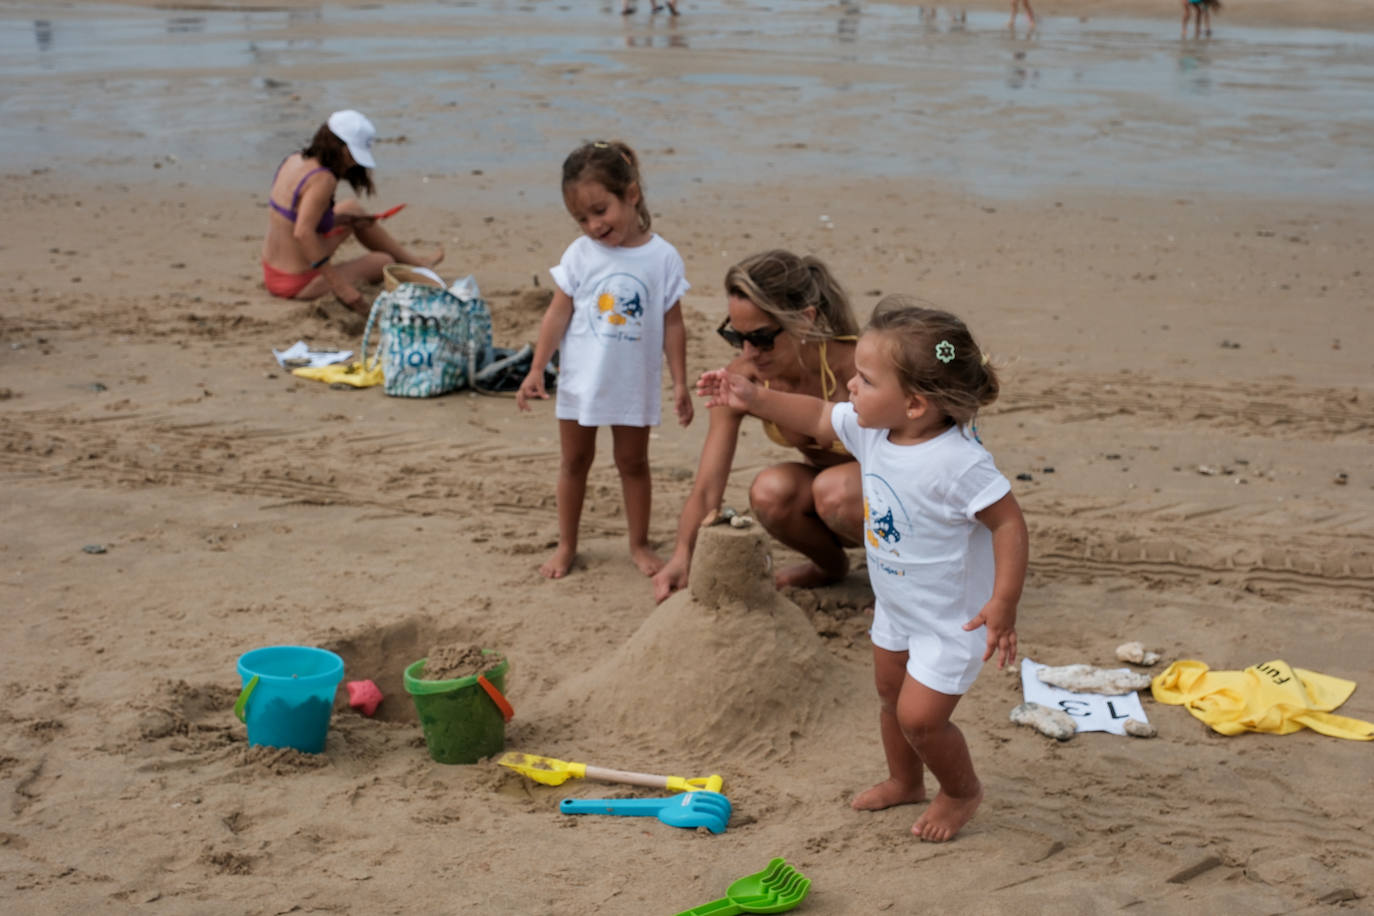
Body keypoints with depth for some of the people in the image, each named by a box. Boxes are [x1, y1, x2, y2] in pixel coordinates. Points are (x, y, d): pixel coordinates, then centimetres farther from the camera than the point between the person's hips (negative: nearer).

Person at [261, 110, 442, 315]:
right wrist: (340, 286, -32)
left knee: (353, 208, 26)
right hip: (299, 285, -9)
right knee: (384, 261, 12)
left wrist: (339, 220, 7)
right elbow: (303, 233, -34)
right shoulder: (323, 179, -24)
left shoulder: (293, 160, 3)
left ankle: (414, 260, 41)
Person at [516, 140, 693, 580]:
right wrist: (536, 370, -5)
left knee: (633, 462, 11)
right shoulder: (580, 254, -4)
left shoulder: (662, 257, -7)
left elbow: (672, 324, -3)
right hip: (580, 381, 1)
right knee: (574, 461, 12)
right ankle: (566, 545, 24)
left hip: (634, 384, -1)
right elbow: (558, 315, -1)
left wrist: (680, 384, -2)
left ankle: (639, 544, 23)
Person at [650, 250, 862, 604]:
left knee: (833, 488, -36)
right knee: (769, 491, -29)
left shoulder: (854, 366, -32)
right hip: (824, 498, 4)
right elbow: (706, 488, -21)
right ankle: (831, 565, 4)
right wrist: (682, 557, -37)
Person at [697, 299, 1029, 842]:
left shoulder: (958, 462, -34)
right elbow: (818, 418, 6)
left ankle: (961, 790, 24)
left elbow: (1008, 522, -29)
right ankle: (905, 781, 49)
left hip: (951, 618, -8)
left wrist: (1003, 604, -32)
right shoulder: (871, 430, -11)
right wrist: (754, 399, -1)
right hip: (896, 607, 8)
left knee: (919, 716, -5)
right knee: (890, 694, 24)